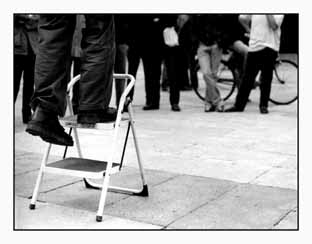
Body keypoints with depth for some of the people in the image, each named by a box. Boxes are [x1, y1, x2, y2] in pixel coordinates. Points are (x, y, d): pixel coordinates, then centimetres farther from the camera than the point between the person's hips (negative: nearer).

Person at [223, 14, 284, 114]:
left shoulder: (278, 13, -3)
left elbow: (273, 26, -17)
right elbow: (242, 18, 18)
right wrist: (250, 30, 11)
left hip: (269, 47, -4)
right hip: (254, 46, 4)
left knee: (266, 79, 0)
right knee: (247, 78, 7)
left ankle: (263, 105, 13)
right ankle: (239, 105, 14)